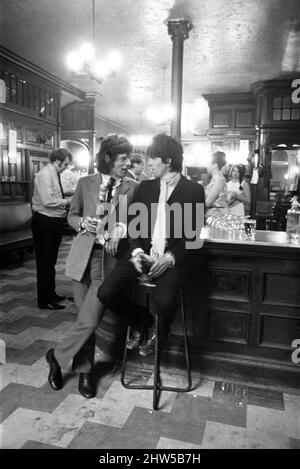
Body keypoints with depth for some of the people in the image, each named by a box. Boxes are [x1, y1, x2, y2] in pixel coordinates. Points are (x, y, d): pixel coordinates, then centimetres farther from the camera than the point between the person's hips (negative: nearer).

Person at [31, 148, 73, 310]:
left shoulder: (54, 174, 12)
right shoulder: (45, 174, -16)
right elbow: (47, 201, -25)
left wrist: (67, 200, 2)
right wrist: (67, 201, -15)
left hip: (54, 223, 10)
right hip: (44, 223, -9)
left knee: (51, 260, 19)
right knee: (44, 262, -1)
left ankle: (51, 294, 33)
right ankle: (44, 301, 10)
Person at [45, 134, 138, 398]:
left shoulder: (133, 188, 2)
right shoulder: (85, 184, 8)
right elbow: (72, 216, 15)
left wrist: (123, 228, -19)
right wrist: (83, 222, -7)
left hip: (110, 259, -2)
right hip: (83, 257, 2)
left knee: (89, 320, -7)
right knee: (86, 318, 9)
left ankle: (58, 357, 21)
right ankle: (85, 371, 31)